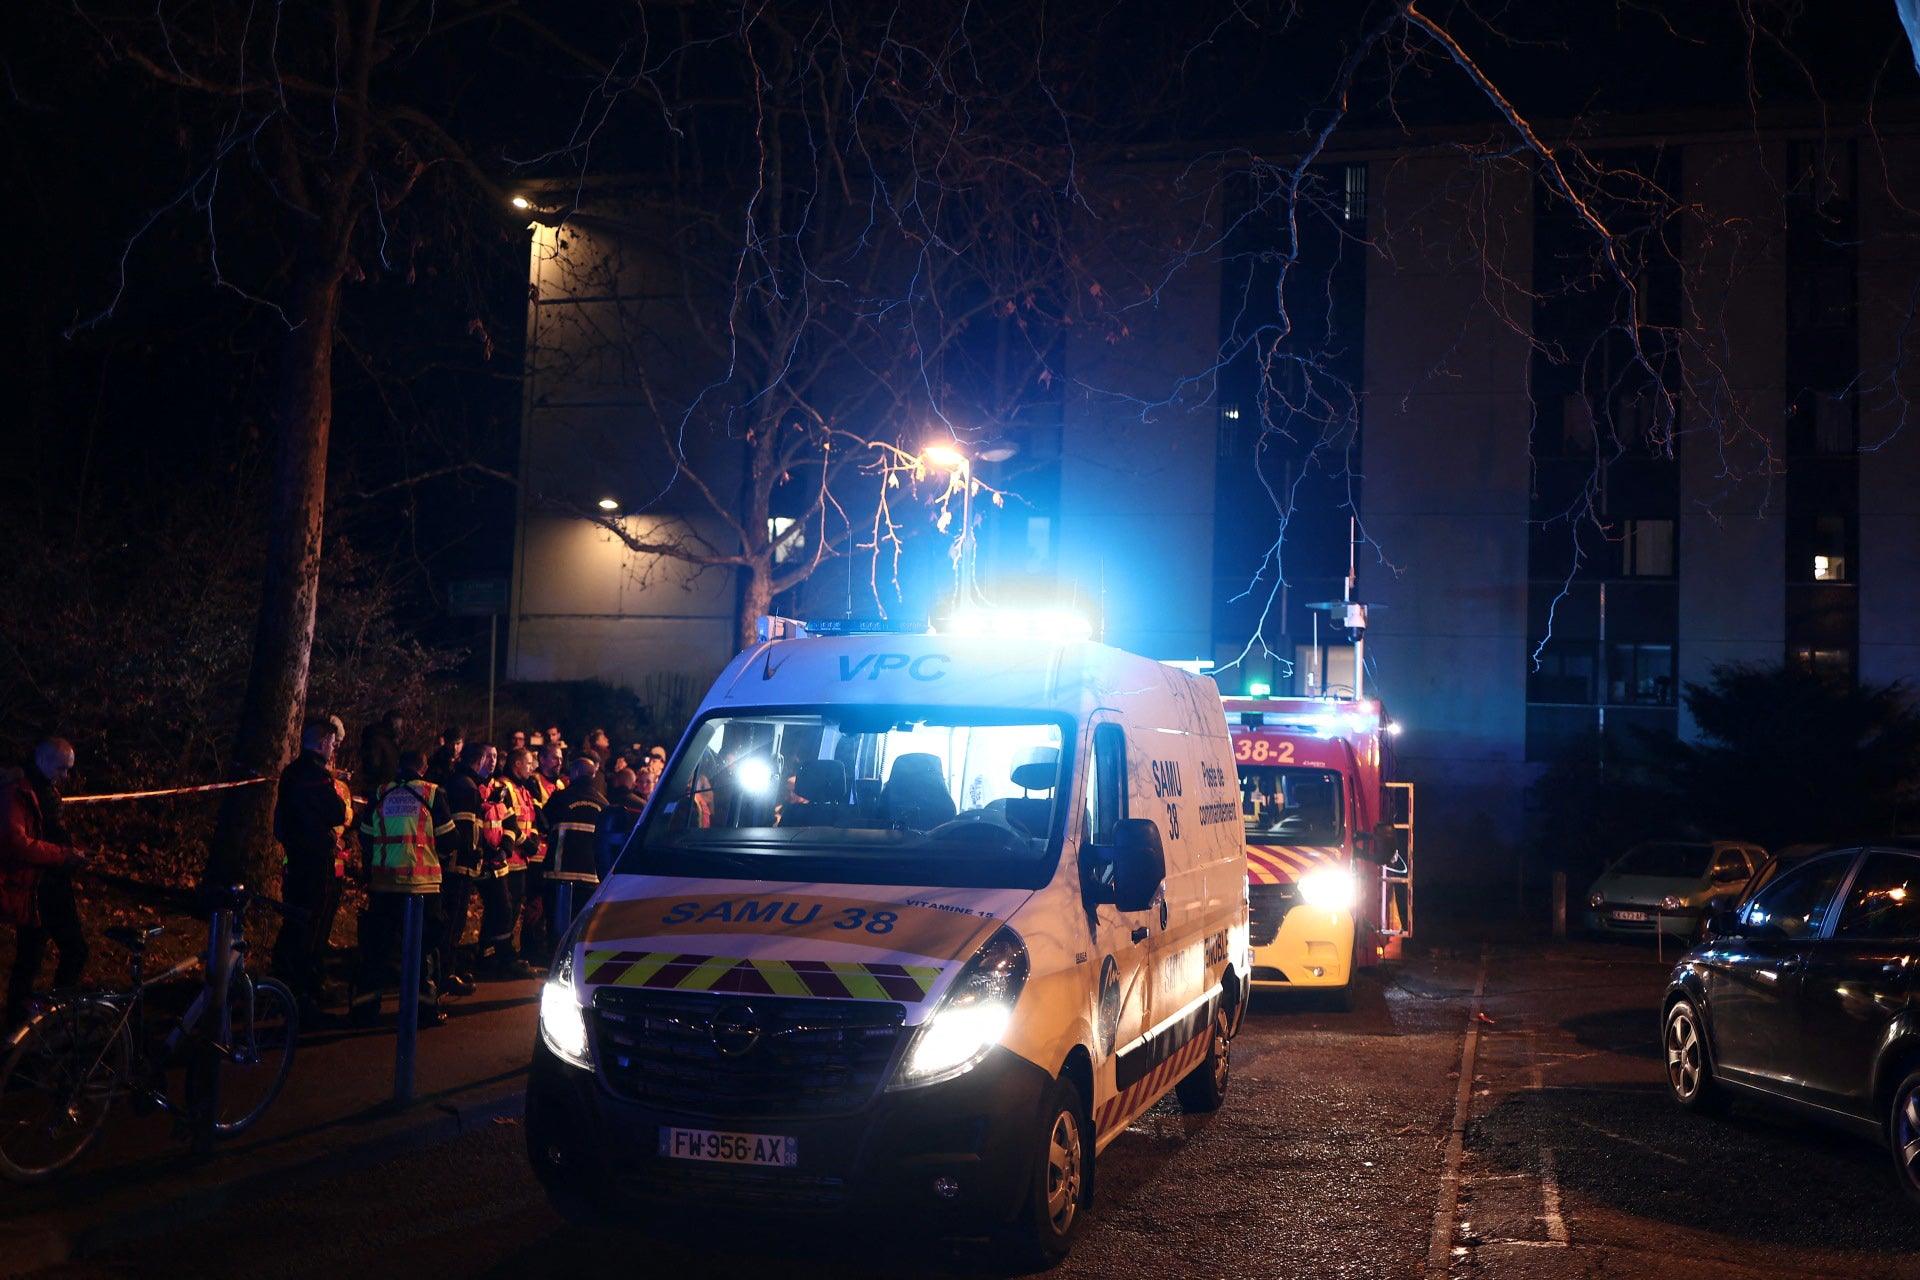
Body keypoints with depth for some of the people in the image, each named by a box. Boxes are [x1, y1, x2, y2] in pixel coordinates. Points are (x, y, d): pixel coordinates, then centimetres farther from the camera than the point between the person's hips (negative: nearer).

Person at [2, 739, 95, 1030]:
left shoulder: (47, 791, 15)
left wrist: (73, 852, 8)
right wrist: (64, 855, -24)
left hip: (55, 888, 9)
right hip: (31, 892, -9)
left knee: (76, 950, 12)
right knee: (29, 962, -1)